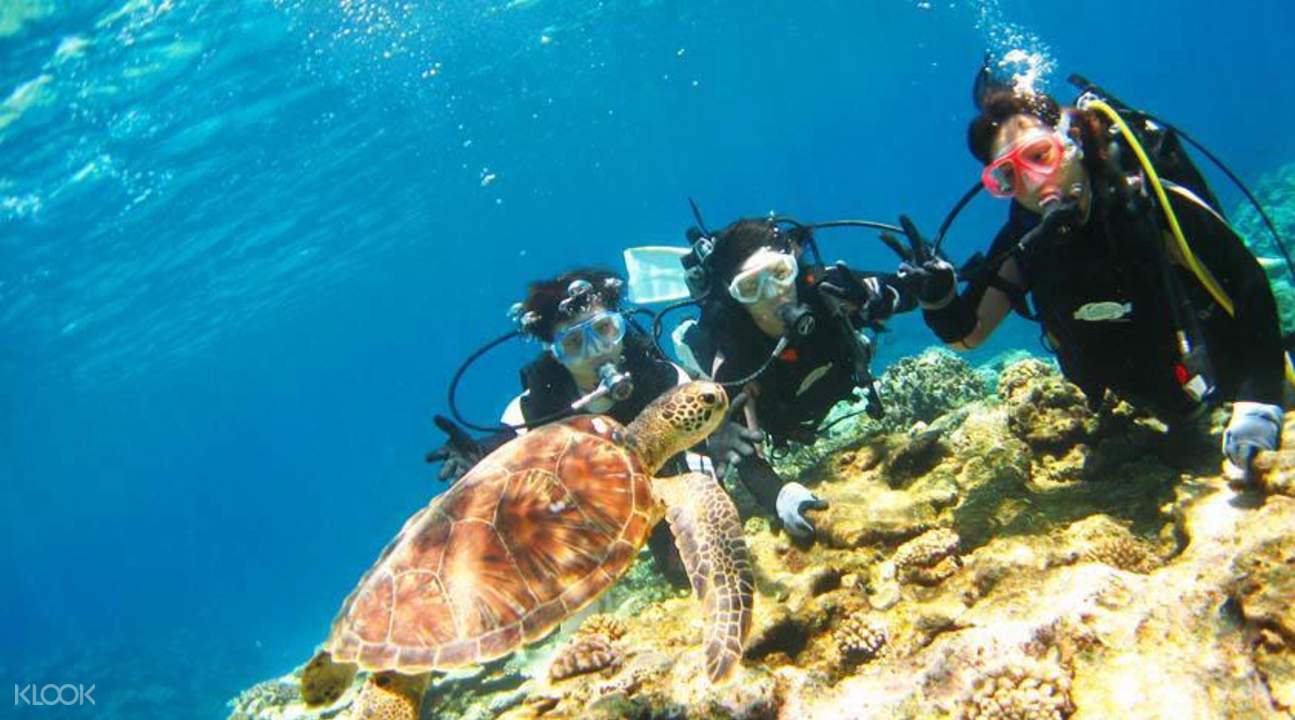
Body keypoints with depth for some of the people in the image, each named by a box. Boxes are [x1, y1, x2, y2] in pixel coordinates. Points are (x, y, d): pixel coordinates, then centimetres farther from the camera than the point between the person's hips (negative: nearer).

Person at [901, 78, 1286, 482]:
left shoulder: (1154, 205, -25)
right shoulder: (1024, 242, -15)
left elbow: (1251, 294, -21)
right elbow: (967, 334, -10)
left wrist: (1256, 409, -29)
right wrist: (939, 301, -33)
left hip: (1225, 395, -5)